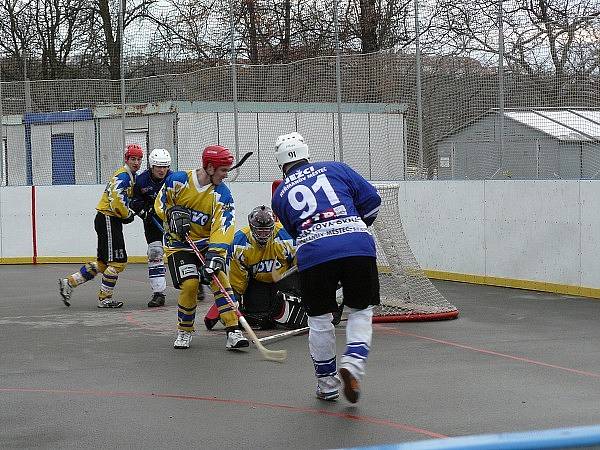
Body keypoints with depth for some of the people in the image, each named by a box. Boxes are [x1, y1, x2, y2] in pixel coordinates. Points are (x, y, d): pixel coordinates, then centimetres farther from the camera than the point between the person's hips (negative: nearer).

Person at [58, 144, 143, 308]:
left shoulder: (131, 176, 18)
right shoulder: (123, 176, -15)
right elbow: (117, 200, -25)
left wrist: (128, 213, 11)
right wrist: (128, 215, -10)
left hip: (111, 221, 10)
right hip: (108, 220, -10)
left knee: (103, 262, 12)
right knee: (118, 261, -7)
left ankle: (69, 283, 14)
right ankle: (104, 298, 1)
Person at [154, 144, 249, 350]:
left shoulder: (222, 194, -12)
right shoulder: (177, 181, -12)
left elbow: (223, 227, -23)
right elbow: (160, 204, 4)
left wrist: (215, 254, -37)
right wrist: (173, 213, -17)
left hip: (206, 242, 2)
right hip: (178, 243, -1)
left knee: (219, 278, -18)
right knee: (190, 284, -19)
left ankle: (233, 332, -18)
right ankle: (184, 331, 4)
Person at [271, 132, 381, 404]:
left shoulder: (280, 194, 22)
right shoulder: (335, 169, 18)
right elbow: (371, 199, 16)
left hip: (314, 255, 0)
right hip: (358, 247, 0)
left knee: (319, 319, 17)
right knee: (360, 311, 16)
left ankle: (327, 384, 23)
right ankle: (353, 362, -7)